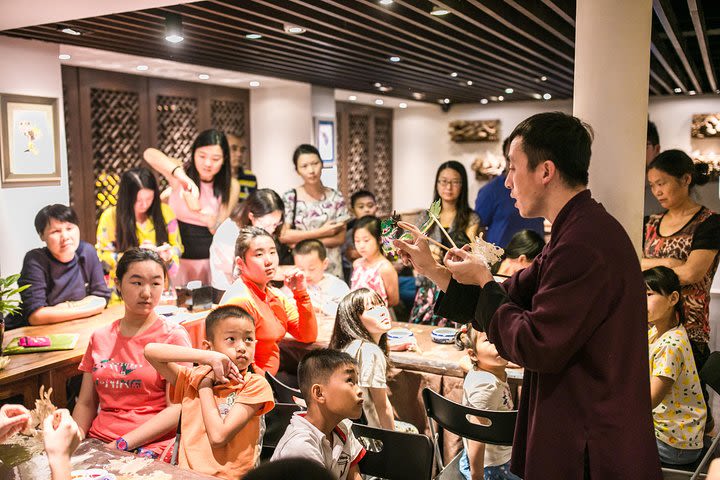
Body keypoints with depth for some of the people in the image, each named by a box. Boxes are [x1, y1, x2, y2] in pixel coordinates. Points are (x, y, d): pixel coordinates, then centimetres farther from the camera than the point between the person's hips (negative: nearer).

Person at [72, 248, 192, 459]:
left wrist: (120, 444, -16)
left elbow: (177, 409, -8)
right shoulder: (99, 338, 14)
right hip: (97, 440, 5)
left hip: (148, 447, -5)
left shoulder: (173, 336, -1)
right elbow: (86, 404, 17)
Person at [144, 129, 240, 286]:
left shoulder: (231, 186, -6)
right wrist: (183, 177, -43)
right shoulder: (181, 173, -8)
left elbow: (219, 230, -9)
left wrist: (198, 209, -30)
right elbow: (149, 154, -27)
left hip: (208, 260, 1)